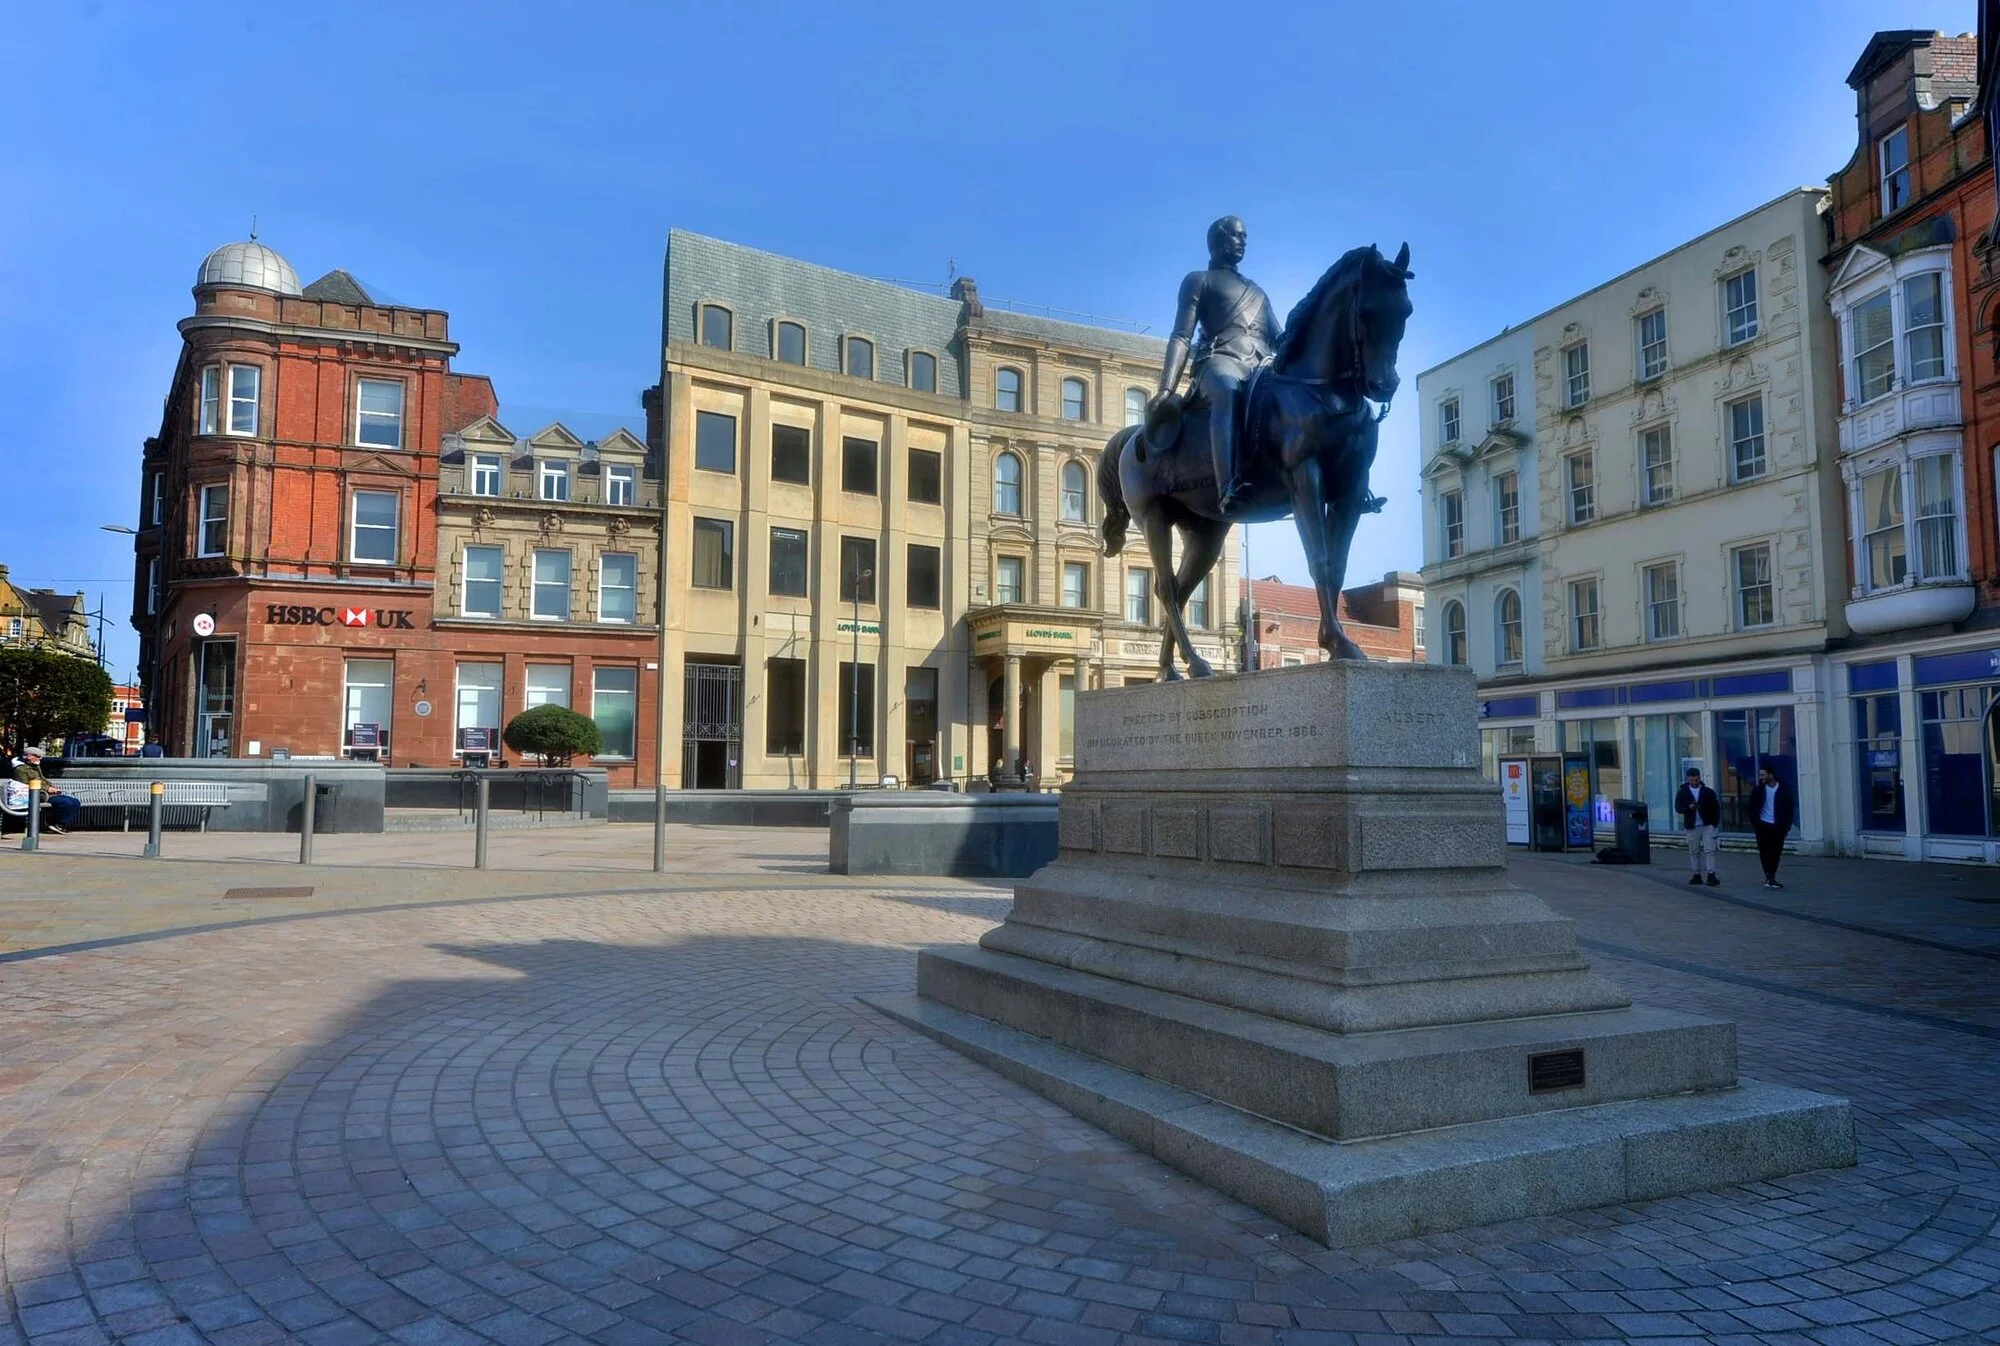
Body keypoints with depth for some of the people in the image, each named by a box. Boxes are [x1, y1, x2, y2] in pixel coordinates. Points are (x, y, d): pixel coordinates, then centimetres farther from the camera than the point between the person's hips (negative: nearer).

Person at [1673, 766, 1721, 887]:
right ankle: (1696, 875, 16)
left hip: (1707, 825, -1)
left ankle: (1711, 875, -10)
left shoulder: (1708, 792, 3)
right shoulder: (1683, 793, 4)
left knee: (1710, 850, -8)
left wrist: (1715, 823, -2)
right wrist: (1688, 807, -20)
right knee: (1694, 852, 8)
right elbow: (1677, 808, -1)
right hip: (1692, 826, 1)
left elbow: (1716, 808, 6)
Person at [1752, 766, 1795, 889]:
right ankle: (1770, 877, -1)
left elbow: (1789, 808, 2)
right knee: (1765, 852, -4)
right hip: (1763, 825, 0)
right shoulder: (1759, 789, 0)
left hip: (1778, 826, 0)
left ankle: (1770, 877, 14)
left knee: (1776, 852, 4)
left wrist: (1787, 825, -4)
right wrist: (1753, 822, -2)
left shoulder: (1784, 789, -2)